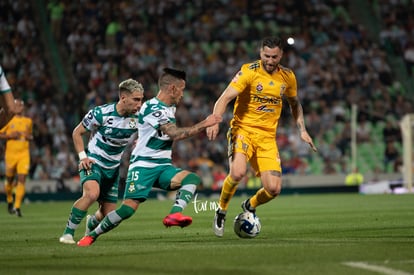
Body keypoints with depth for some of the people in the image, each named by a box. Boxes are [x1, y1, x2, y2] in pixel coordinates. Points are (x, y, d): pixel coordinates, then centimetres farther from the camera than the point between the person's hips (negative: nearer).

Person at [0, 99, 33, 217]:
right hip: (11, 153, -1)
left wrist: (29, 137, 1)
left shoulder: (28, 121, 10)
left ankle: (17, 206, -11)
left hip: (24, 154, 1)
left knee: (22, 180, -12)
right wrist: (10, 136, -14)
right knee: (10, 179, 9)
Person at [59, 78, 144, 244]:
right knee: (92, 194, -35)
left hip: (113, 168, 5)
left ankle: (91, 222, 44)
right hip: (93, 162, -5)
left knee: (108, 215, 6)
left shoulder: (138, 118, -7)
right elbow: (77, 132, -5)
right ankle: (68, 233, -20)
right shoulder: (101, 113, -18)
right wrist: (82, 157, -16)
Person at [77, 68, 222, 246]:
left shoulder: (170, 108, 13)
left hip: (163, 167, 8)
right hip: (143, 166, -8)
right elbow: (175, 134, -26)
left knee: (192, 178, -21)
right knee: (128, 208, -18)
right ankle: (91, 236, 0)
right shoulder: (151, 108, -15)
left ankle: (174, 214, -37)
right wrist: (204, 124, -23)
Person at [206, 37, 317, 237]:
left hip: (268, 136, 4)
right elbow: (225, 98, -17)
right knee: (238, 173, -31)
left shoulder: (287, 77, 4)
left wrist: (302, 130, 11)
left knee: (273, 189, -9)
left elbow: (294, 104, 23)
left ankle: (250, 206, 27)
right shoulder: (249, 71, -11)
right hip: (243, 129, -4)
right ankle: (221, 211, -3)